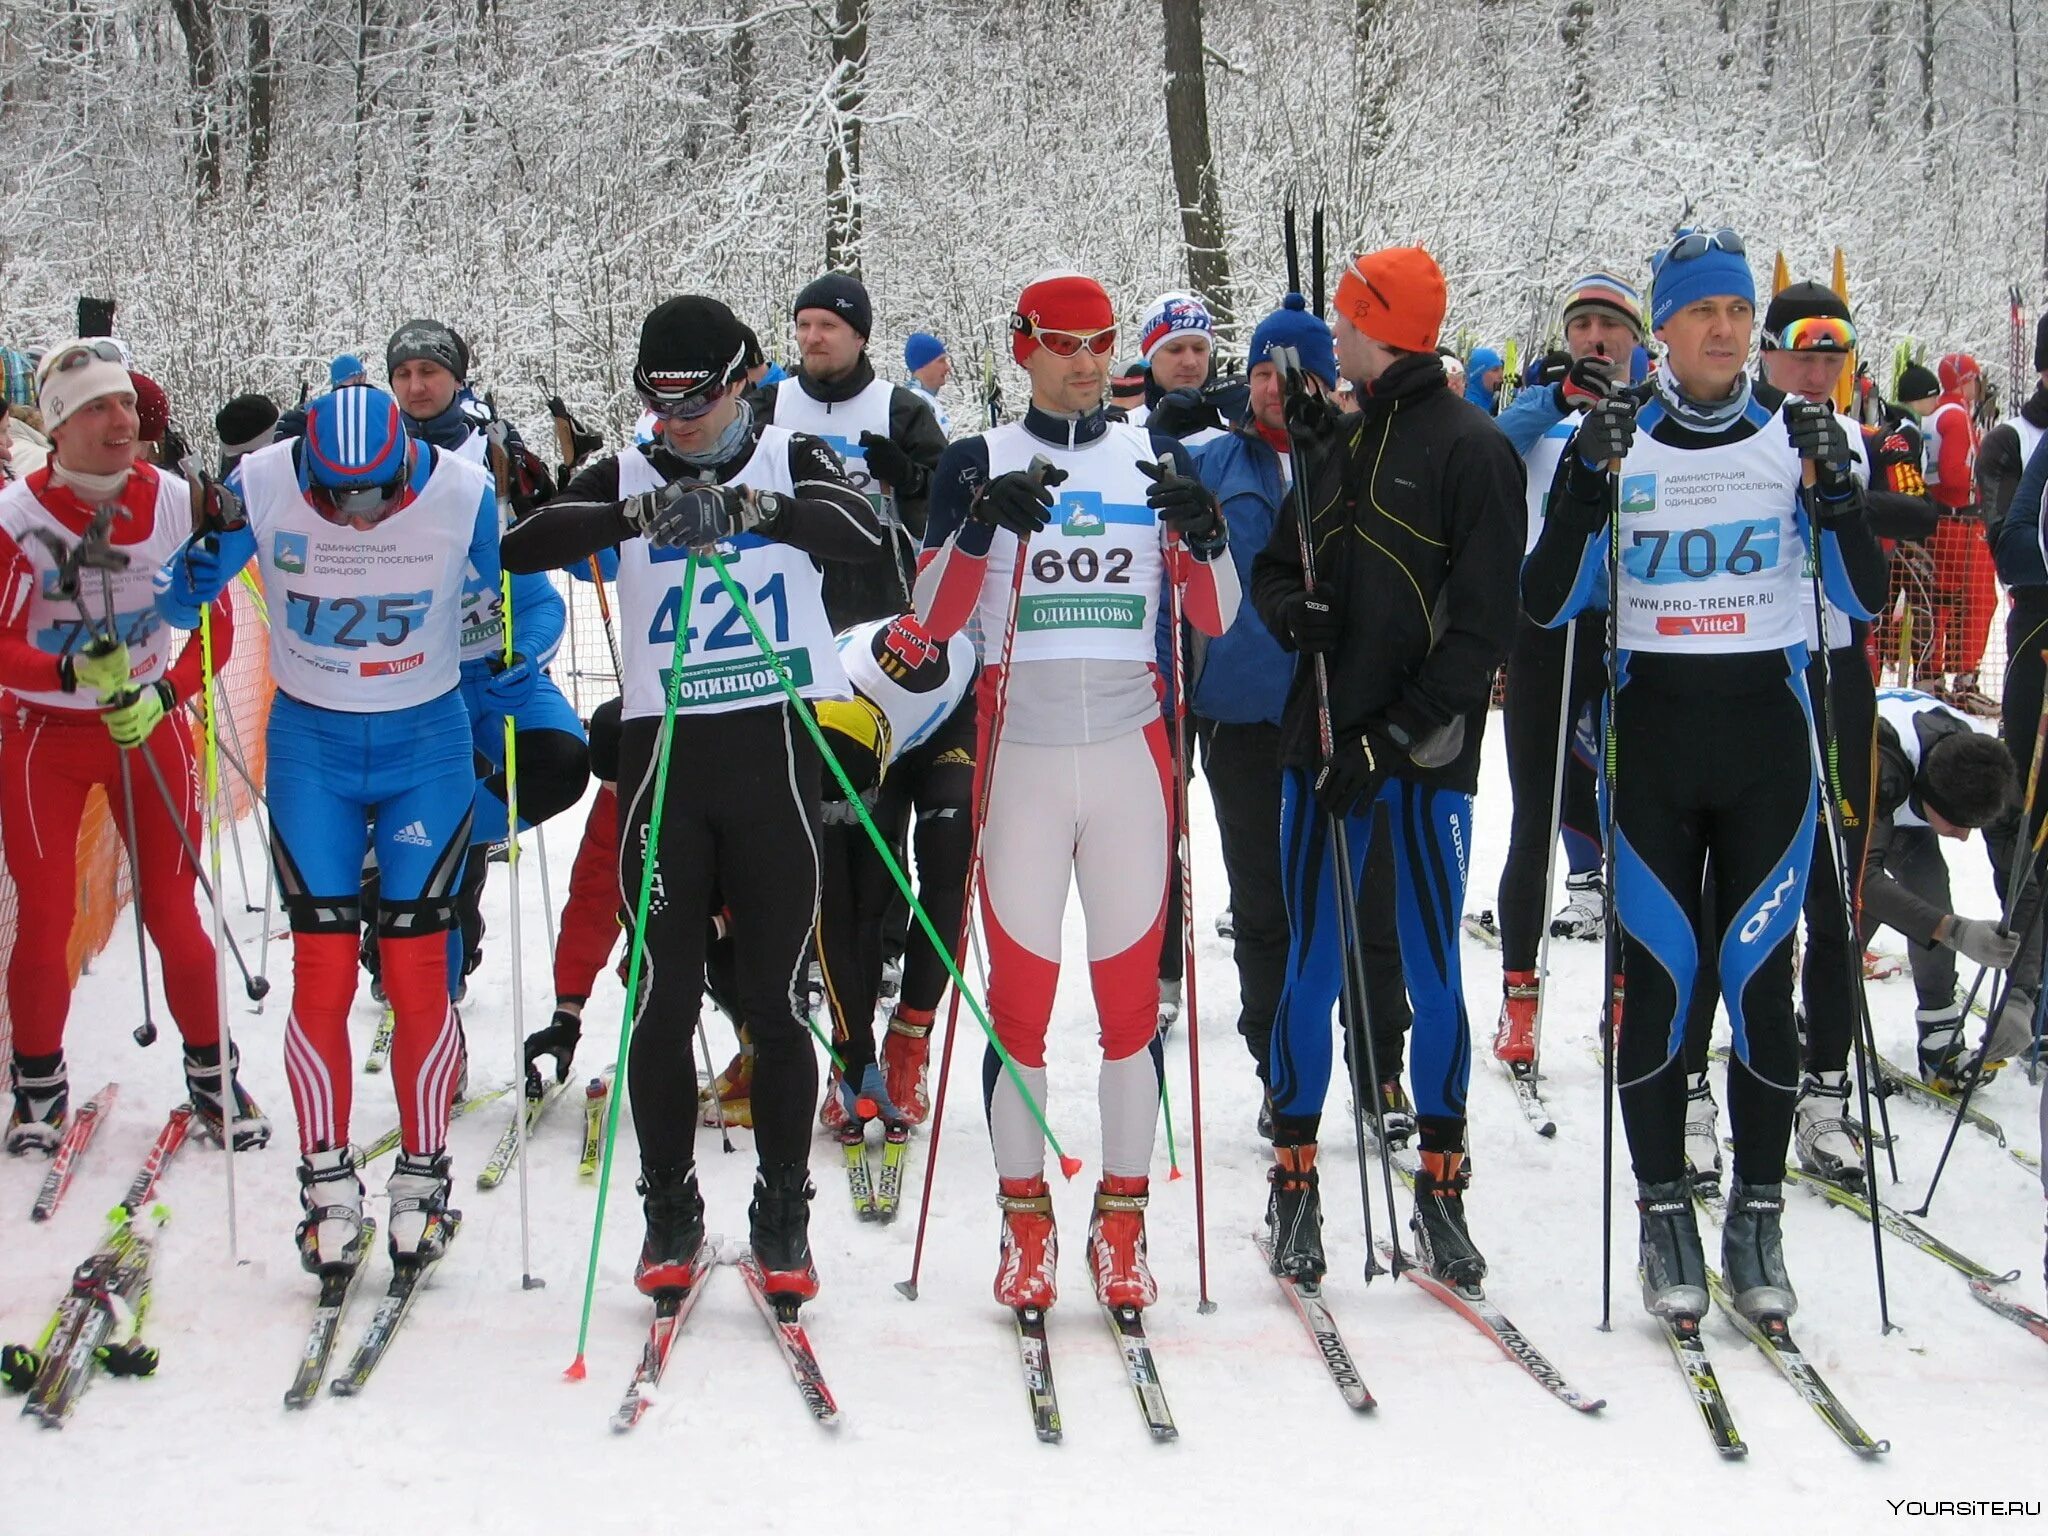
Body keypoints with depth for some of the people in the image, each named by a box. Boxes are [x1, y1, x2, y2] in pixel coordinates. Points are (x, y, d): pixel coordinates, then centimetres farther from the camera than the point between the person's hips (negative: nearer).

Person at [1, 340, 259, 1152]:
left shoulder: (177, 503, -9)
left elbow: (217, 623, -2)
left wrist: (163, 694, -17)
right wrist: (71, 671, -32)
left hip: (151, 730, 1)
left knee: (173, 915, 2)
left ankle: (212, 1075, 20)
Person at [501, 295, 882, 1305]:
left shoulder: (793, 462, 5)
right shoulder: (624, 478, 7)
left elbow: (864, 534, -16)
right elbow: (522, 546, -11)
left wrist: (752, 508, -30)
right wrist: (640, 512, -25)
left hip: (773, 750, -1)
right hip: (662, 749, 1)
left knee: (776, 1000, 2)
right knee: (663, 998, 2)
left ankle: (782, 1214, 10)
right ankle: (669, 1212, 12)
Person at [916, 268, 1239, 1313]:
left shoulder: (1157, 460, 10)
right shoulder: (979, 464, 5)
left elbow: (1216, 619, 7)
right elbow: (933, 619, -4)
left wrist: (1203, 535, -13)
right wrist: (984, 523, -20)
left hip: (1130, 754, 1)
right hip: (1019, 754, -1)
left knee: (1131, 991, 2)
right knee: (1019, 993, 1)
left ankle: (1122, 1223, 10)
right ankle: (1025, 1223, 10)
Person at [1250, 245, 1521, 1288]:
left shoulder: (1470, 449, -5)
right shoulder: (1333, 439, 13)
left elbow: (1482, 622, -10)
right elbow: (1272, 568, 18)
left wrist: (1401, 735, -16)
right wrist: (1294, 611, -6)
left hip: (1424, 751, -4)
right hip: (1323, 737, 4)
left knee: (1432, 969, 2)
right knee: (1311, 963, 5)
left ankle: (1441, 1188, 11)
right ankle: (1294, 1178, 12)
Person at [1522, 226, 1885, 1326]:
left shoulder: (1794, 436, 3)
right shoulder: (1615, 441, 2)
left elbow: (1862, 598, 1)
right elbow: (1547, 604, -4)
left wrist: (1838, 494, -15)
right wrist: (1584, 488, -17)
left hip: (1768, 735, 0)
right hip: (1651, 730, 0)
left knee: (1760, 983, 0)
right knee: (1657, 983, 0)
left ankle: (1757, 1219, 9)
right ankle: (1665, 1218, 8)